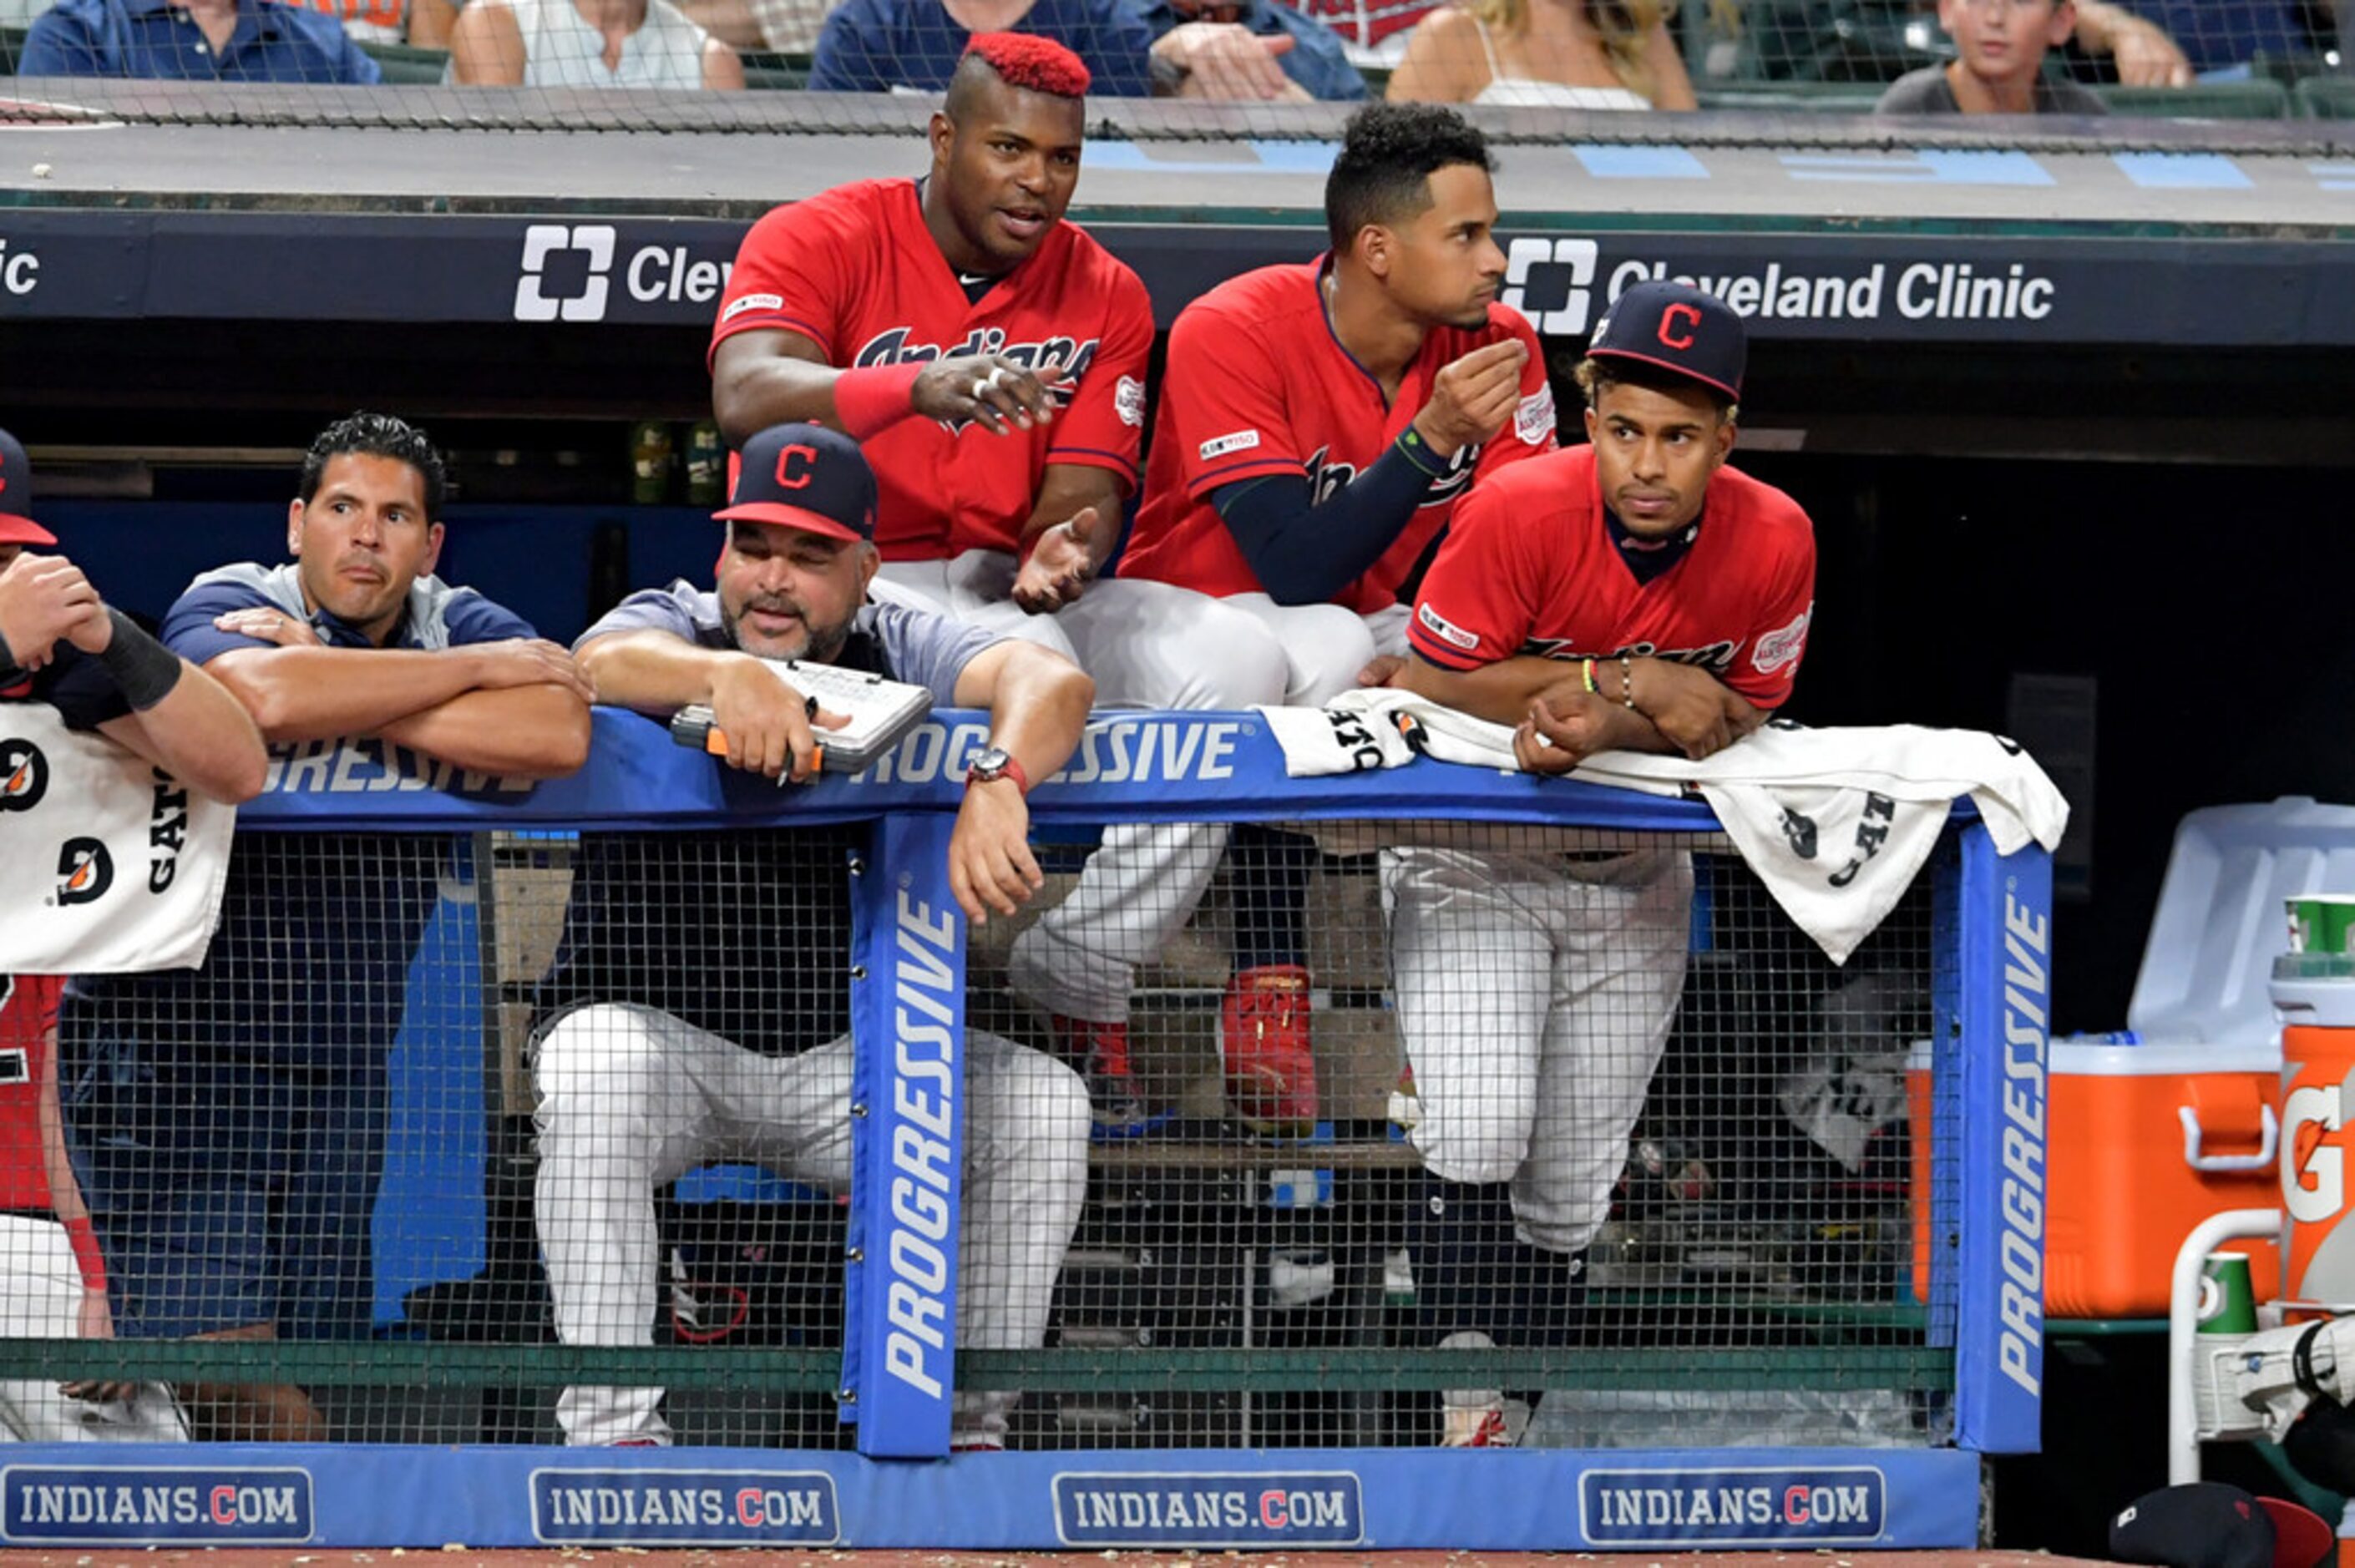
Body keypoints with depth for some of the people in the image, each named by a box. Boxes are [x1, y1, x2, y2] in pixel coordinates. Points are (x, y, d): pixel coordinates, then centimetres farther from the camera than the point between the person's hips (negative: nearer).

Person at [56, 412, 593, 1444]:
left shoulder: (457, 625, 4)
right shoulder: (225, 609, -6)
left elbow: (556, 736, -18)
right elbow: (262, 697, -32)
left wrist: (341, 693, -17)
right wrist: (477, 669, -19)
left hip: (339, 1076, 4)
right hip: (168, 1042, -4)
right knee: (222, 1359, -16)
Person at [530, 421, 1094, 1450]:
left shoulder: (897, 653, 1)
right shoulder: (669, 626, -1)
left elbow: (1052, 682, -19)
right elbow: (605, 666, -27)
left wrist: (996, 781, -42)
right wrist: (730, 674, -48)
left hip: (846, 1057, 2)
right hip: (656, 1024, -2)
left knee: (1042, 1105, -18)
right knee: (591, 1087, -34)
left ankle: (967, 1421, -10)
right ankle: (611, 1433, -32)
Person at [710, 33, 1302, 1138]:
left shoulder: (1102, 298, 8)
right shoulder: (819, 242, -6)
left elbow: (1083, 492, 0)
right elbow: (745, 399, -25)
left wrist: (1060, 553, -27)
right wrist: (923, 388, -43)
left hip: (1003, 587, 5)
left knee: (1234, 661, -19)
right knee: (1026, 667, -36)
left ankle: (1074, 998, -18)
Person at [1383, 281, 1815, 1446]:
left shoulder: (1773, 542, -19)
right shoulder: (1521, 512, -27)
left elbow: (1739, 719, -9)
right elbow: (1427, 684, -19)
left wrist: (1600, 730, -29)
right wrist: (1627, 682, -25)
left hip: (1635, 881, 3)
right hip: (1473, 863, -3)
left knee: (1570, 1197, 7)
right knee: (1478, 1141, -22)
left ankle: (1519, 1436, 20)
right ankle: (1470, 1416, -17)